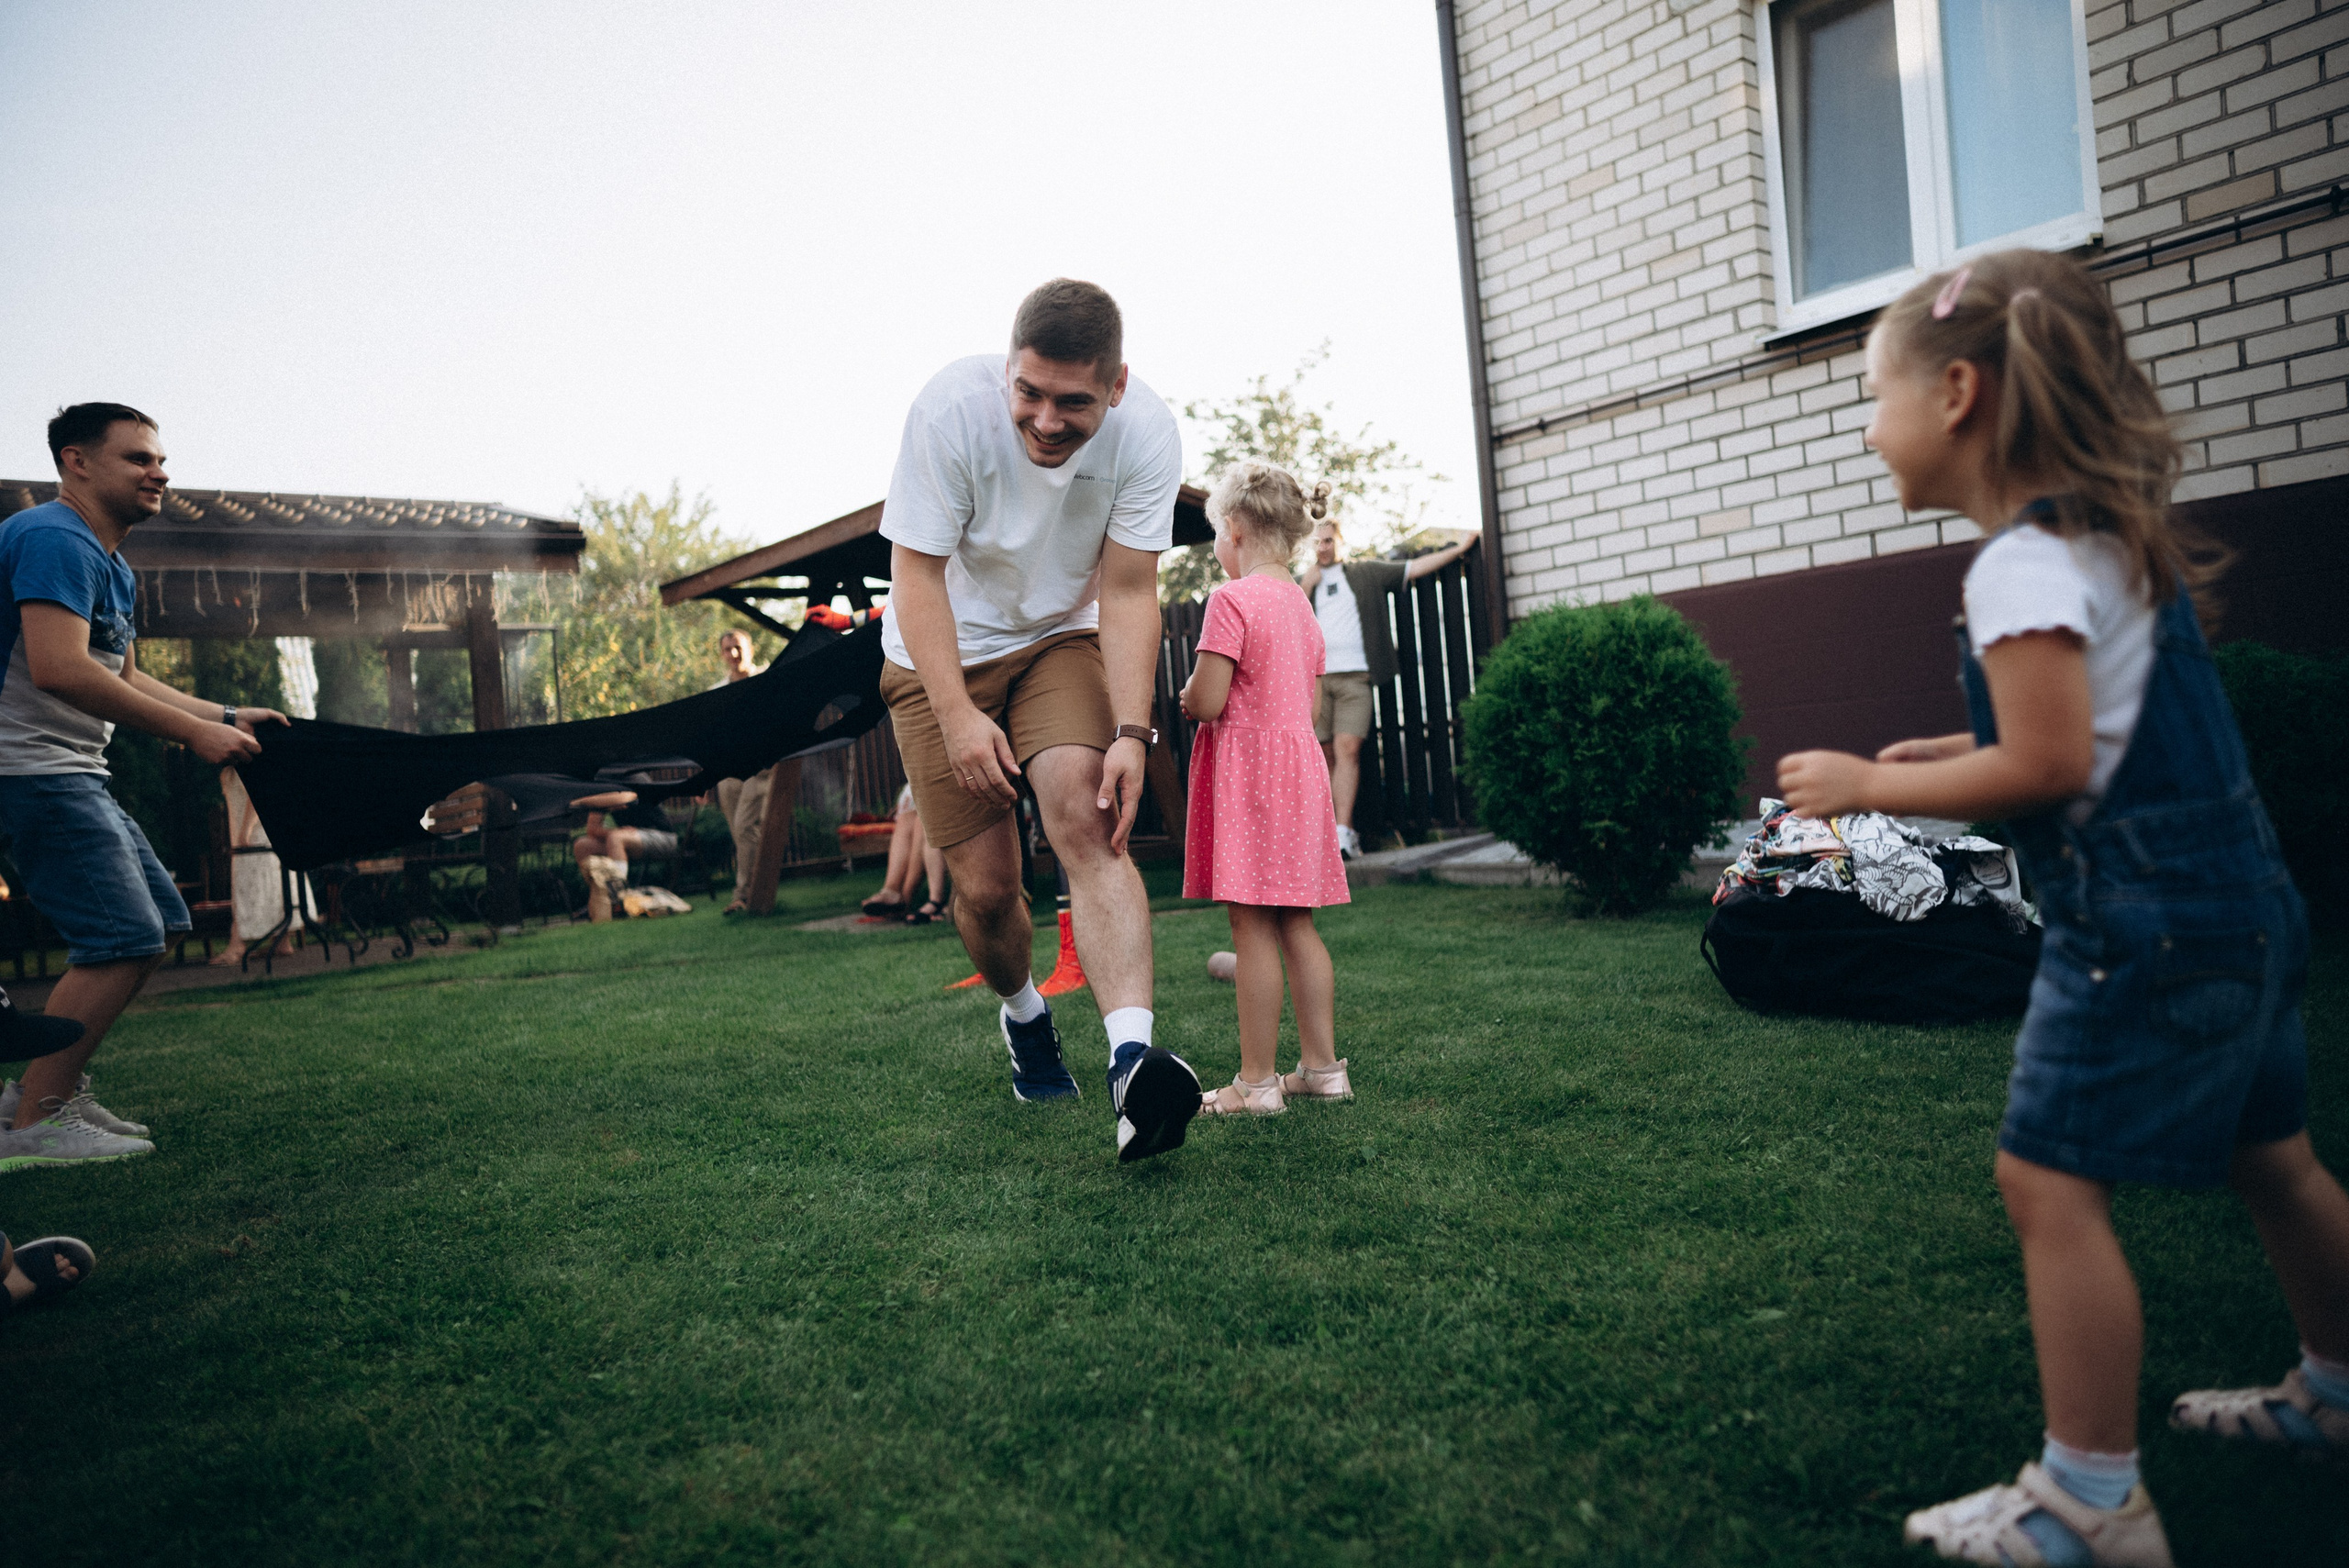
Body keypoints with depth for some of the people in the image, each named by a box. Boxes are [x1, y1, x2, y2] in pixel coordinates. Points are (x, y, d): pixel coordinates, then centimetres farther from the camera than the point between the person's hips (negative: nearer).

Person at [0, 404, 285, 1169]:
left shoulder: (107, 563, 19)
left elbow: (124, 679, 24)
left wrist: (226, 715, 15)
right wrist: (196, 732, -24)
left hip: (72, 775, 11)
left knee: (158, 920, 12)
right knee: (122, 939, -14)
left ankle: (62, 1091, 19)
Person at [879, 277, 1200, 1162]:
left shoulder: (1146, 433, -20)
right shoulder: (953, 407, -25)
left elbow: (1126, 593, -17)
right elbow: (917, 573, -21)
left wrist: (1132, 732, -27)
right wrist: (956, 715, -30)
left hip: (1061, 640, 1)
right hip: (942, 656, 0)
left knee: (1086, 819, -26)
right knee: (985, 886, -3)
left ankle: (1134, 1059, -34)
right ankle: (1023, 1013, 29)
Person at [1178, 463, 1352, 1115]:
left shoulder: (1231, 600, -11)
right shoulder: (1300, 603, 14)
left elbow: (1206, 701, -17)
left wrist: (1185, 697, 5)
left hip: (1245, 768, -8)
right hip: (1299, 762, 8)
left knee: (1252, 928, -5)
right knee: (1296, 925, 11)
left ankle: (1257, 1082, 0)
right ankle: (1322, 1066, 16)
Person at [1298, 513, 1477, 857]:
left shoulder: (1364, 574, 16)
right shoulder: (1302, 582, 16)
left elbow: (1415, 568, 18)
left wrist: (1457, 547, 16)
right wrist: (1306, 585, -3)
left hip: (1354, 677, -1)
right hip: (1315, 678, 1)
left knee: (1347, 750, -14)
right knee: (1326, 756, 0)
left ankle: (1342, 832, -19)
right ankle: (1346, 831, 7)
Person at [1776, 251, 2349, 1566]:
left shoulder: (2022, 565, -19)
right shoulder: (2107, 534, 12)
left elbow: (2049, 767, -24)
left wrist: (1871, 785, -14)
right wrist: (1966, 753, 12)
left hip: (2147, 920, -11)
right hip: (2237, 899, 11)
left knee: (2053, 1180, -6)